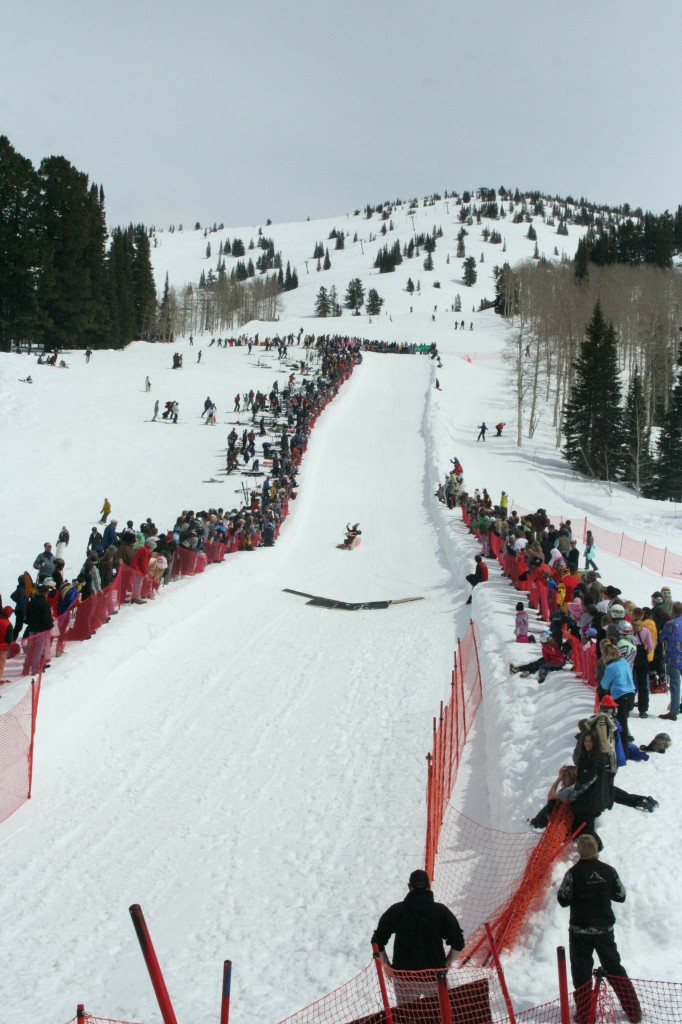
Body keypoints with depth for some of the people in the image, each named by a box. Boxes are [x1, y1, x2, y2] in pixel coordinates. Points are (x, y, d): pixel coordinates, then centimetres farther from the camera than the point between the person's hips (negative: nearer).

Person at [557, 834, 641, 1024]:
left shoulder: (574, 873, -14)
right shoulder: (608, 871, -4)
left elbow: (563, 900, -11)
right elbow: (621, 896, 6)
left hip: (580, 930, -3)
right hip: (605, 929, 3)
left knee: (581, 972, 7)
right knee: (614, 967, 17)